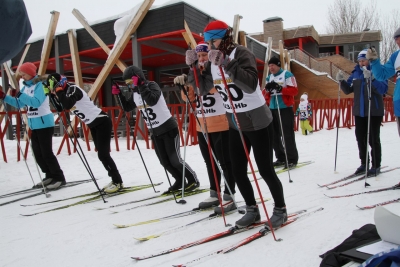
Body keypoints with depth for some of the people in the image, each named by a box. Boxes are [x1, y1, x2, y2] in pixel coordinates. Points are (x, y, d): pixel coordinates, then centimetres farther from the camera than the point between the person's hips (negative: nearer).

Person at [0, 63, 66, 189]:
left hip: (44, 124, -9)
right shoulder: (26, 87, 13)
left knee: (46, 152, -9)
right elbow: (19, 104, 19)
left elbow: (36, 102, -26)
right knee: (37, 153, 10)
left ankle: (59, 178, 0)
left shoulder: (40, 85, -12)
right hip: (34, 125, 9)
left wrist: (20, 95, -28)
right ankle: (50, 176, 20)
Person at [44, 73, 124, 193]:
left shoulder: (73, 89, -18)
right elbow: (60, 108, 14)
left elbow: (67, 106, -33)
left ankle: (118, 182, -1)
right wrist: (52, 94, 6)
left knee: (103, 154, -11)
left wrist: (59, 90, -23)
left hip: (102, 122, -10)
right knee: (102, 154, 10)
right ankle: (115, 180, 18)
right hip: (93, 125, 10)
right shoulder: (66, 92, 8)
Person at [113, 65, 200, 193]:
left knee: (175, 159, -8)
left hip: (168, 128, -8)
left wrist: (140, 85, -31)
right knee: (164, 161, 9)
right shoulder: (135, 93, 8)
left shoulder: (152, 85, -14)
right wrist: (119, 94, 5)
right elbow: (127, 107, 17)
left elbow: (152, 100, -33)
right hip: (155, 131, 8)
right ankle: (180, 181, 27)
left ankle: (193, 180, 9)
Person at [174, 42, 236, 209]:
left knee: (225, 161, 1)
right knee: (210, 162, 15)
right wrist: (184, 85, -3)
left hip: (220, 124, -7)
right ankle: (214, 193, 28)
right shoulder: (195, 73, 14)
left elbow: (213, 87, -25)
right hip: (202, 125, 7)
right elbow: (189, 97, 14)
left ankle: (229, 196, 12)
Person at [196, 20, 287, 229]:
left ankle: (280, 209, 23)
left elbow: (250, 84, -34)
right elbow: (204, 89, 7)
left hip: (258, 122, -7)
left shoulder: (242, 54, -18)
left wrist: (226, 63, -39)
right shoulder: (213, 61, 3)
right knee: (237, 171, 8)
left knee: (265, 170, 1)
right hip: (235, 124, 7)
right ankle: (252, 210, 26)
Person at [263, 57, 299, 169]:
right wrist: (267, 89, -6)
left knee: (287, 135, -7)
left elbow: (294, 90, -10)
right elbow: (265, 95, 16)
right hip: (272, 109, 7)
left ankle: (292, 159, 3)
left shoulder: (287, 75, -1)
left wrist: (280, 89, -20)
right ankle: (281, 158, 17)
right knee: (274, 135, 7)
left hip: (285, 108, -7)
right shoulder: (269, 78, 18)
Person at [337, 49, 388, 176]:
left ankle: (376, 166, 11)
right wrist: (341, 81, -8)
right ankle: (364, 163, 24)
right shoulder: (356, 73, 8)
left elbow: (383, 89, -19)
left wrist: (370, 78, -31)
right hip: (359, 111, 5)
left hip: (374, 112, -5)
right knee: (360, 138, 11)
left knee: (373, 139, -1)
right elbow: (348, 90, 9)